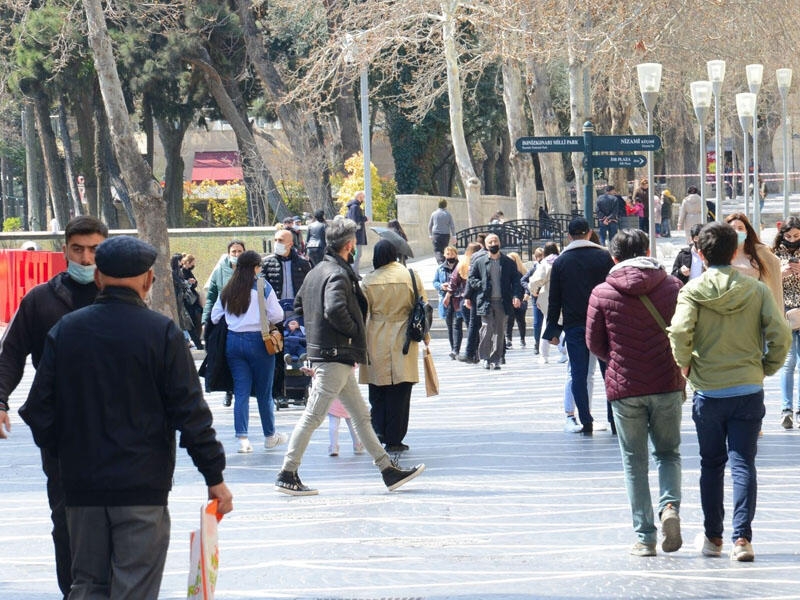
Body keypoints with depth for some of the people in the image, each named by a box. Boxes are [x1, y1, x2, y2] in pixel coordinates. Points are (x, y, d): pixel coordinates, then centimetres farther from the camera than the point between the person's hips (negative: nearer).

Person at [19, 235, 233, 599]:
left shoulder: (65, 330, 3)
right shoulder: (161, 333, -7)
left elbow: (39, 409, 5)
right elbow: (190, 411, -8)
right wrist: (214, 477, -1)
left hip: (81, 487, 3)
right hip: (142, 487, -3)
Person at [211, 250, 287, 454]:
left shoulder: (227, 290, 6)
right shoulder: (263, 287, -7)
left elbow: (214, 317, 9)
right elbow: (277, 315, -7)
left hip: (233, 342, 3)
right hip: (258, 341, -3)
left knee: (240, 391, 5)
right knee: (264, 391, 9)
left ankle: (242, 438, -4)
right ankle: (270, 436, 22)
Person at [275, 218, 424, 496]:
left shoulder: (317, 271, 13)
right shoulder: (338, 274, -17)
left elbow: (299, 303, 24)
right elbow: (335, 309, -32)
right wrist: (354, 330, -15)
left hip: (330, 355, 11)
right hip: (335, 356, -11)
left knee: (361, 415, 13)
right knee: (313, 417, -6)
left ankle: (388, 470, 17)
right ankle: (287, 475, -2)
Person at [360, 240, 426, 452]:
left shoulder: (369, 281, -4)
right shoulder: (411, 276, -2)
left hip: (376, 342, 0)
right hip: (403, 343, 0)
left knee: (377, 393, 14)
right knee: (399, 392, 5)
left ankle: (378, 431, 4)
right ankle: (394, 440, 5)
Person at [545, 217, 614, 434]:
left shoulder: (560, 262, 2)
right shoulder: (603, 256, 0)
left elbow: (554, 300, 3)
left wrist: (552, 329, 9)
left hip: (574, 326, 0)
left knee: (578, 375, 3)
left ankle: (586, 422, -2)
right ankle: (615, 421, 3)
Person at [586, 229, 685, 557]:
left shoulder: (601, 294, -3)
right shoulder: (672, 287, -2)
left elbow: (594, 343, 3)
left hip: (623, 387, -1)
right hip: (667, 383, 1)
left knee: (634, 462, 9)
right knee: (668, 453, 16)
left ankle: (645, 536, 5)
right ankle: (670, 505, -11)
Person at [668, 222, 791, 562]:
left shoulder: (693, 291, -4)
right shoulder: (756, 290, -1)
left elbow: (679, 332, -20)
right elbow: (781, 334, -9)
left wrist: (685, 364, -2)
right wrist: (767, 368, 6)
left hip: (708, 392, 0)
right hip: (749, 390, 0)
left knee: (711, 464, 15)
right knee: (743, 464, 1)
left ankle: (713, 537, 19)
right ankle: (742, 538, -11)